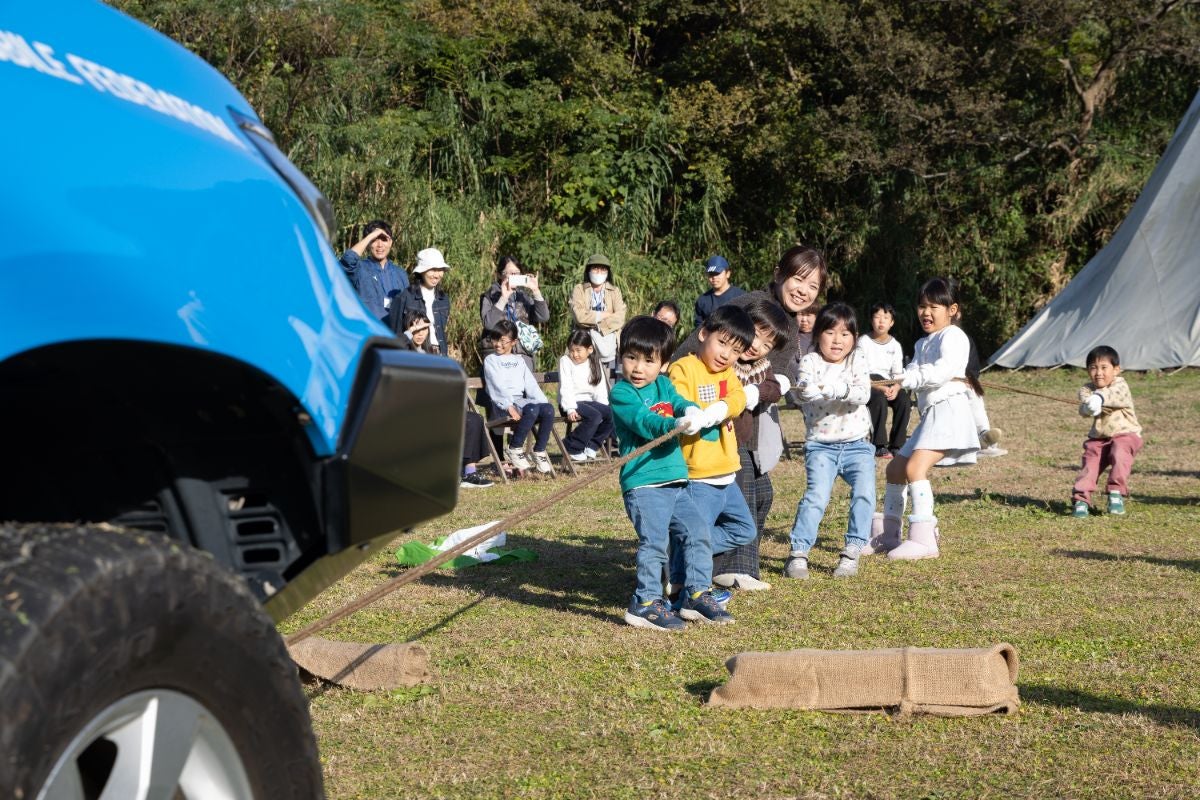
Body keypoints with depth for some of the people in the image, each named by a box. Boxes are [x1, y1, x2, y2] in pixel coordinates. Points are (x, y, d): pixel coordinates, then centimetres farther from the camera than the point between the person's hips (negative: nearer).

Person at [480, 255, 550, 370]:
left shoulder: (524, 296, 14)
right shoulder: (489, 297, 4)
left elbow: (543, 318, 2)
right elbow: (488, 323, -13)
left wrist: (536, 292, -6)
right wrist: (504, 298, -15)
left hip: (524, 354, 4)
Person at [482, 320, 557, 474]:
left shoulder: (519, 361, 25)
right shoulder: (490, 360, 10)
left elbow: (531, 385, 16)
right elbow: (498, 386, -6)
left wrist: (543, 402, -2)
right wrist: (509, 407, -21)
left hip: (521, 400, 5)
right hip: (502, 404, -5)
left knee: (548, 409, -25)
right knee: (531, 409, -35)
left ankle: (539, 451, -12)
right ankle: (514, 449, -18)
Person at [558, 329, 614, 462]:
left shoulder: (595, 363, 10)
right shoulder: (565, 361, -4)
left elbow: (600, 389, 8)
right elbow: (565, 388, -12)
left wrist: (604, 408, -5)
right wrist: (570, 409, -23)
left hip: (588, 401, 6)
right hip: (572, 402, -6)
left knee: (612, 414, -15)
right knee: (594, 416, -30)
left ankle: (591, 446, -2)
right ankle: (572, 449, -18)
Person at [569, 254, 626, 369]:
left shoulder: (614, 291, 11)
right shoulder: (579, 289, 7)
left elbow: (620, 318, -4)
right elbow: (579, 315, -10)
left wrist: (597, 326, -12)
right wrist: (605, 315, -7)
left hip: (609, 340, 2)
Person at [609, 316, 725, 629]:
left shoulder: (663, 384, 15)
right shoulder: (621, 393, -7)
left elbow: (681, 403, 1)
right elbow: (644, 422, -21)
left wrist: (692, 412, -23)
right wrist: (675, 425, -37)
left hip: (675, 480, 8)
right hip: (642, 483, -8)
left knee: (697, 533, 10)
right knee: (654, 542, -12)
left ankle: (697, 595, 20)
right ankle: (645, 604, -3)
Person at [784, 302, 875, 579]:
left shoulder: (858, 359, 3)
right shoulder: (810, 362, -2)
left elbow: (863, 394, -14)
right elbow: (806, 391, -23)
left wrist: (837, 388, -33)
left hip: (857, 444, 2)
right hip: (820, 445, -2)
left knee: (864, 492, -15)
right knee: (817, 495, -18)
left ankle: (852, 551, -5)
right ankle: (798, 552, -12)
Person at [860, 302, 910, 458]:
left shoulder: (895, 345, 9)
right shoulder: (864, 341, -5)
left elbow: (898, 374, 7)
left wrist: (896, 387, -17)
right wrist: (879, 387, -23)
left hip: (887, 384, 4)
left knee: (904, 400, -25)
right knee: (880, 399, -35)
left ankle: (896, 446, -17)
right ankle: (879, 446, -29)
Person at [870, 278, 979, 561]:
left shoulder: (952, 336, -4)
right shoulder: (922, 344, 25)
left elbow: (944, 370, -21)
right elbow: (913, 371, 9)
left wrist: (907, 378, -21)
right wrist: (894, 384, -11)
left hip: (948, 409, -10)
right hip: (929, 413, 10)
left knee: (915, 467, -24)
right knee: (895, 468, 15)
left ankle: (923, 539, -27)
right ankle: (887, 535, 27)